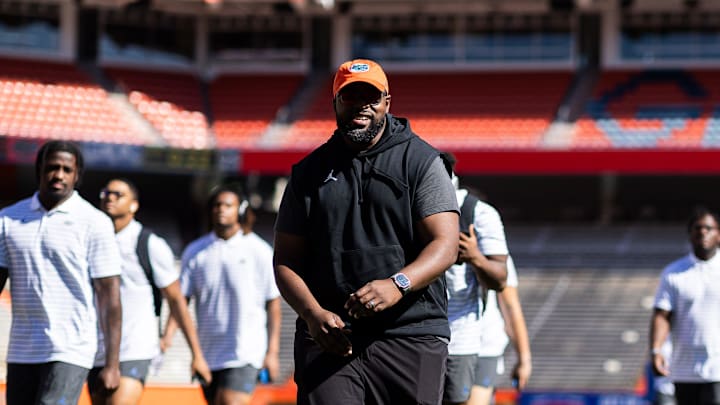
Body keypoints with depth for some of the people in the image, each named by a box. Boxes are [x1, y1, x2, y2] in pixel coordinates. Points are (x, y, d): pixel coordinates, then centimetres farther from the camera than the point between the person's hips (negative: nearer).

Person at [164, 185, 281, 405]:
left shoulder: (260, 251, -1)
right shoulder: (195, 252, 7)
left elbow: (273, 304, 1)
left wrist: (272, 351, -3)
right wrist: (167, 336, -11)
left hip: (246, 353, -4)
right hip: (208, 354, 4)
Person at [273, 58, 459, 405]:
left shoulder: (421, 161, 6)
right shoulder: (309, 173, 14)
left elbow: (445, 245, -5)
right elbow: (285, 261, 12)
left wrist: (397, 285, -23)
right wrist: (313, 314, -8)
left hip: (410, 336, -1)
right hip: (329, 338, 1)